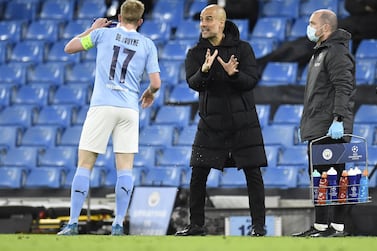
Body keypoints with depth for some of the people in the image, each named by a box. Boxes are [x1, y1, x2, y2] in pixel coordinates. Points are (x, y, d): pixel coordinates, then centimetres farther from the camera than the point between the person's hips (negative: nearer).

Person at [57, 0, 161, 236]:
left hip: (102, 106, -1)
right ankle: (118, 225, -2)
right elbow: (156, 83, 4)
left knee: (85, 165, 2)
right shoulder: (148, 44, 9)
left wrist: (92, 29, 30)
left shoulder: (104, 33, 7)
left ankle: (73, 223, -4)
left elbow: (70, 47, 17)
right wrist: (149, 93, 26)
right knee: (125, 169, 5)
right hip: (129, 109, 1)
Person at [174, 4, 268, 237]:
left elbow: (251, 81, -11)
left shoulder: (242, 48, -2)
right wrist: (204, 71, -32)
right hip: (211, 122, 2)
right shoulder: (195, 53, 3)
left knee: (253, 174, -2)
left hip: (243, 121, -2)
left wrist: (233, 74, -30)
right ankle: (196, 225, 12)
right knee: (198, 175, 0)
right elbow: (193, 83, -11)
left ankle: (259, 225, 4)